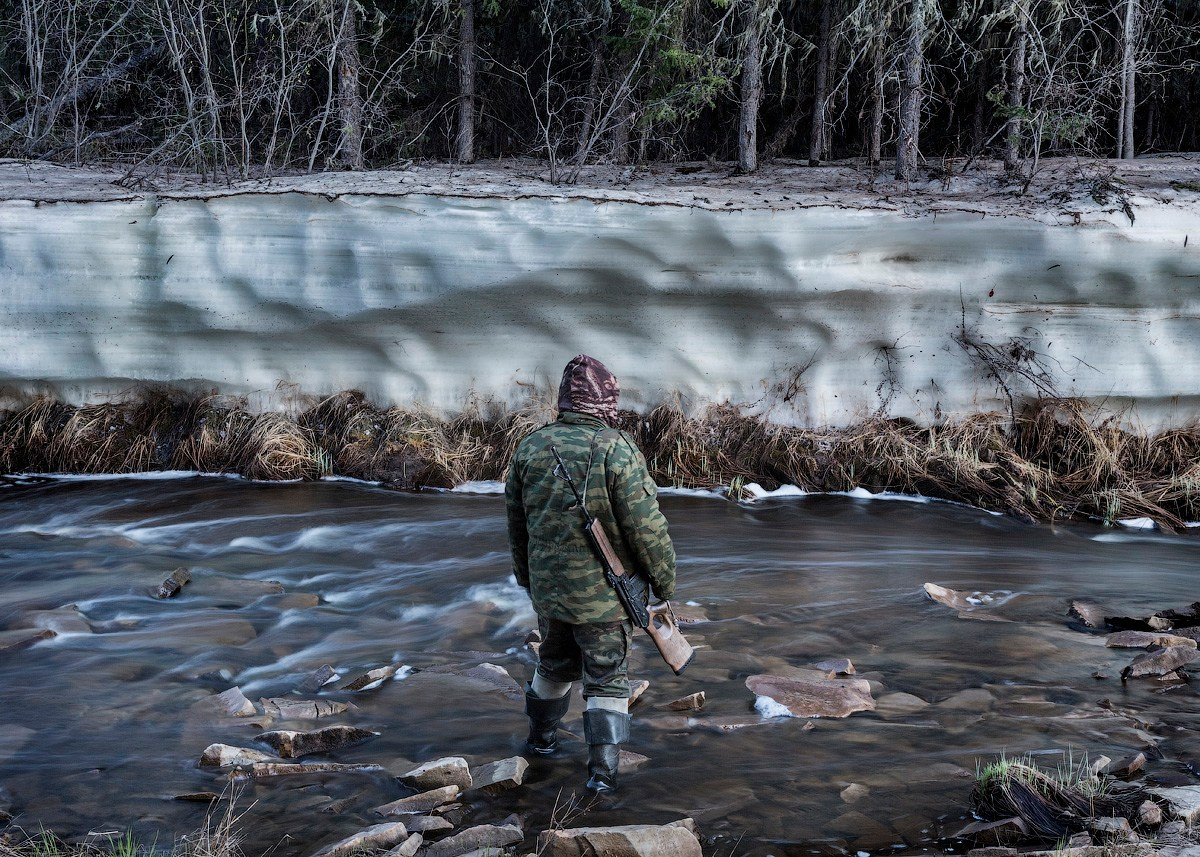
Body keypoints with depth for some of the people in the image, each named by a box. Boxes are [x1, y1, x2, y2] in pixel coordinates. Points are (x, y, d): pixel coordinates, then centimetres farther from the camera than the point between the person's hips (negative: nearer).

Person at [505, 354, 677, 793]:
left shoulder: (530, 447, 0)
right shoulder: (616, 450, -18)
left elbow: (517, 523, 10)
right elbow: (646, 526, -17)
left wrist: (527, 576, 23)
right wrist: (664, 578, -2)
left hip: (548, 588, 5)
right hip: (606, 592, -5)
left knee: (554, 664, 25)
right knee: (607, 679, 7)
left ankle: (541, 737, 42)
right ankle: (602, 768, 3)